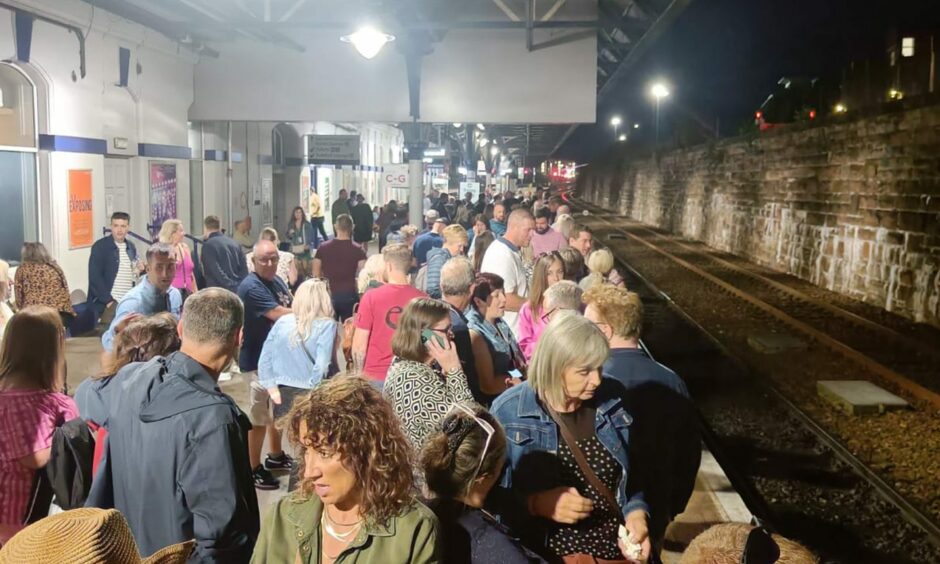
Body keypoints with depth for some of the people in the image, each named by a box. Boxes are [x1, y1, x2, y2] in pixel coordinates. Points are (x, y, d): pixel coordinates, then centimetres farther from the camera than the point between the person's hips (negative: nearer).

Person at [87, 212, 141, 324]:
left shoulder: (131, 247, 12)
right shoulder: (100, 246, -6)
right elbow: (94, 277, -11)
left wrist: (138, 271, 0)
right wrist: (108, 300, -16)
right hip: (109, 303, -5)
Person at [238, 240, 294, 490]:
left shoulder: (278, 281, 8)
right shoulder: (251, 287, -20)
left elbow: (293, 310, 10)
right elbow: (280, 314, -27)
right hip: (259, 360, -9)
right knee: (259, 416, -1)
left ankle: (275, 456, 38)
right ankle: (254, 469, 11)